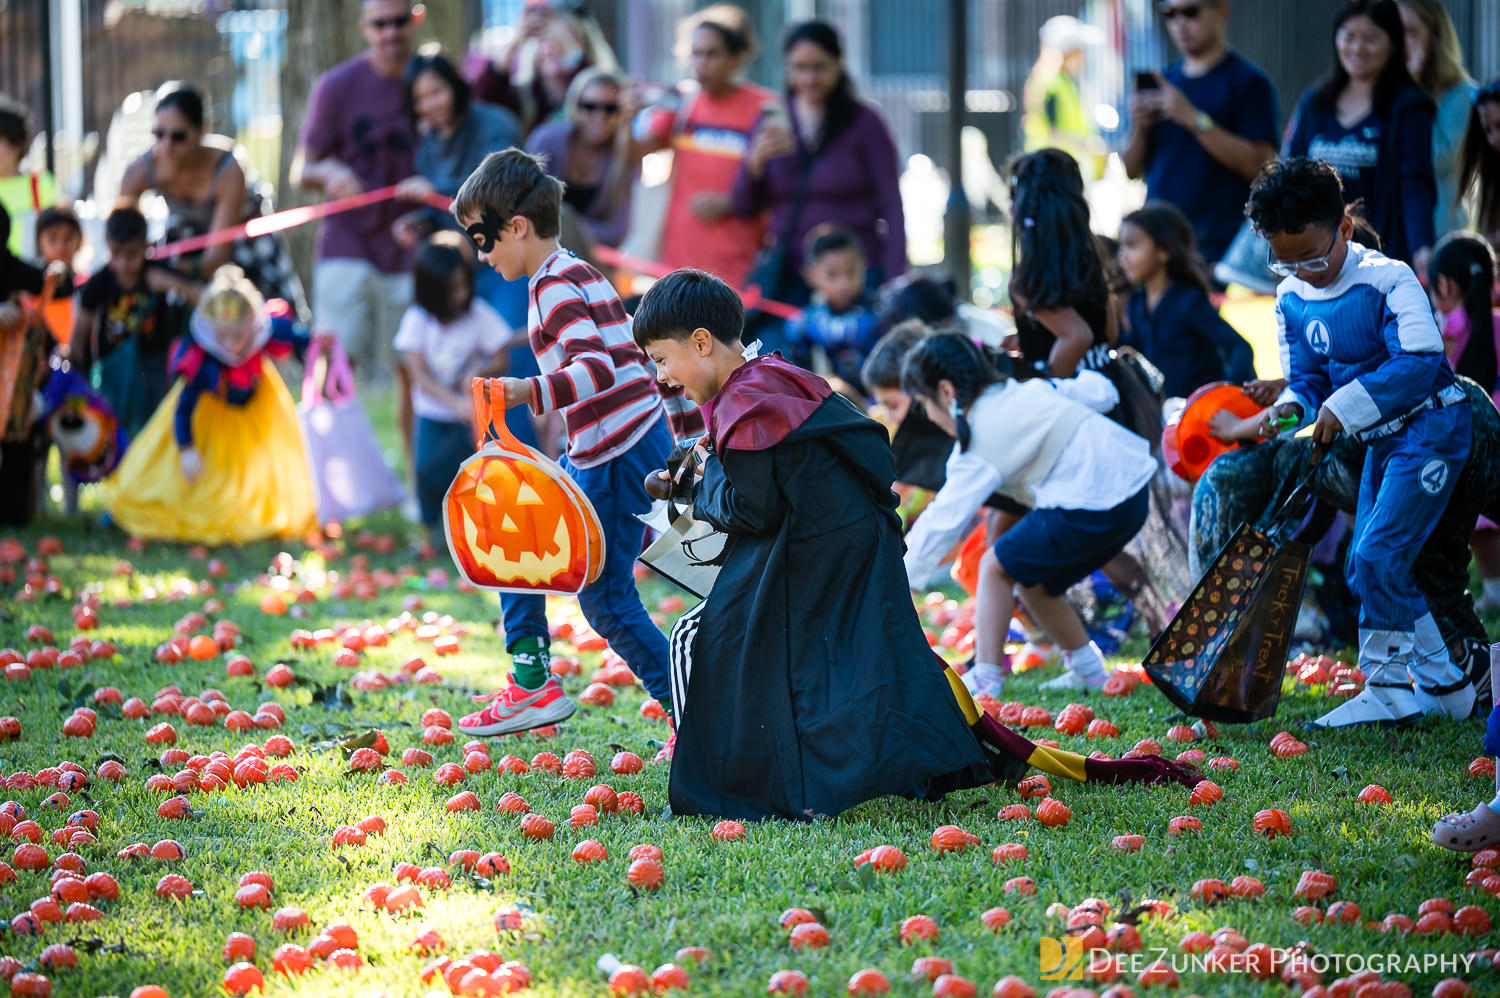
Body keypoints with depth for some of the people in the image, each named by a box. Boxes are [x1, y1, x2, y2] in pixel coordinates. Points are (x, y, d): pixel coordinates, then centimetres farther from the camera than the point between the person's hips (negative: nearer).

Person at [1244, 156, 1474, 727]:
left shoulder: (1387, 279, -21)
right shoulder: (1292, 299, 2)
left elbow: (1420, 363, -28)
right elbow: (1307, 378, 7)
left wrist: (1346, 406, -32)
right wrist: (1292, 407, -17)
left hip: (1430, 428, -9)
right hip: (1381, 441, 9)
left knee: (1377, 557, -16)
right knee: (1367, 571, 9)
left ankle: (1390, 688, -2)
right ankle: (1442, 682, 17)